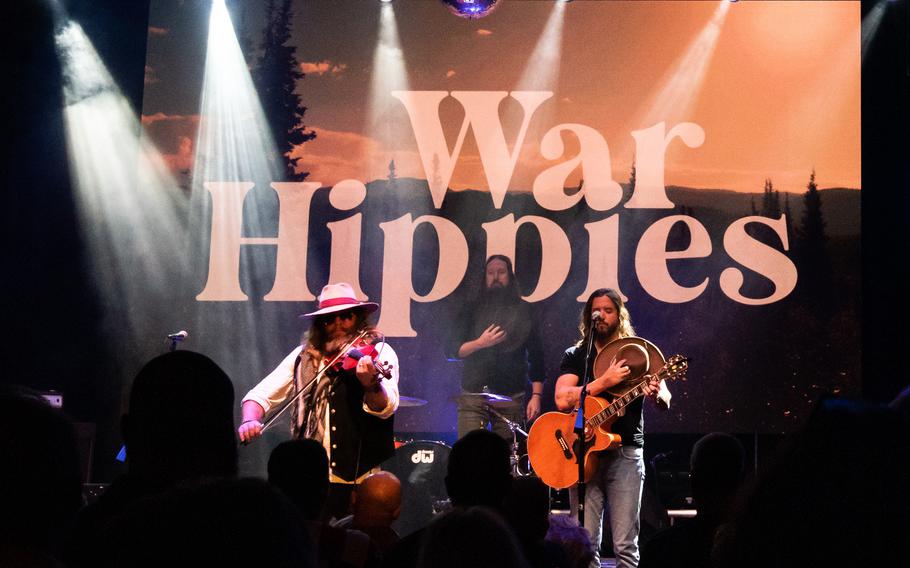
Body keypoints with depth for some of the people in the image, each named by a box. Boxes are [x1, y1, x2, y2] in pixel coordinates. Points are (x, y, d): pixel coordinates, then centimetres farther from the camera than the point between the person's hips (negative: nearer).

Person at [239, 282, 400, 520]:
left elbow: (386, 408, -14)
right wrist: (250, 420, -10)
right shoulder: (303, 356, 10)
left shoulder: (380, 352, 0)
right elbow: (261, 394, 11)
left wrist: (371, 384, -35)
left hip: (363, 479, -3)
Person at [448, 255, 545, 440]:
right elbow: (452, 350, 5)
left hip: (511, 398, 0)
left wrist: (536, 395, -5)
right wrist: (480, 343, -12)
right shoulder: (472, 312, 10)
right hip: (473, 395, 0)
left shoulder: (522, 313, 7)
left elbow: (536, 356, 4)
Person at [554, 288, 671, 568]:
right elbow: (562, 400, -7)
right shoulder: (575, 356, 10)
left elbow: (666, 402, 3)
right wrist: (605, 382, -16)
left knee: (625, 545, -4)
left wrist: (656, 394, -20)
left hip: (625, 453, 0)